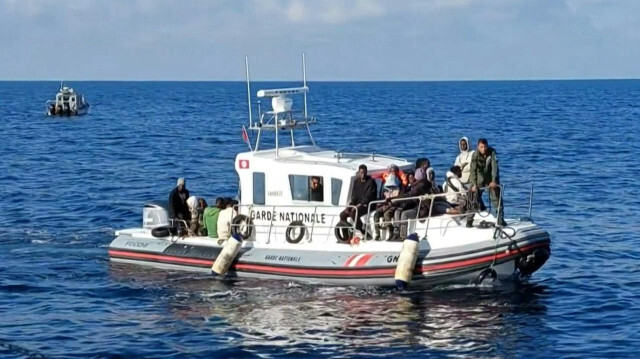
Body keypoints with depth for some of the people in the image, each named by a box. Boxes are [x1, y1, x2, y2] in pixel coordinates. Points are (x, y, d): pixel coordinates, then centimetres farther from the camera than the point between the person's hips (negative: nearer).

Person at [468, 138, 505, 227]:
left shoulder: (492, 152, -19)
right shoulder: (475, 155, -19)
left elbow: (494, 166, -26)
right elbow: (473, 170, -21)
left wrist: (494, 181, -36)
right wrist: (474, 184, -31)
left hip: (492, 177, 0)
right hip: (480, 177, 0)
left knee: (496, 198, 0)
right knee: (474, 198, -7)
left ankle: (500, 220, 6)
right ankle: (469, 221, -3)